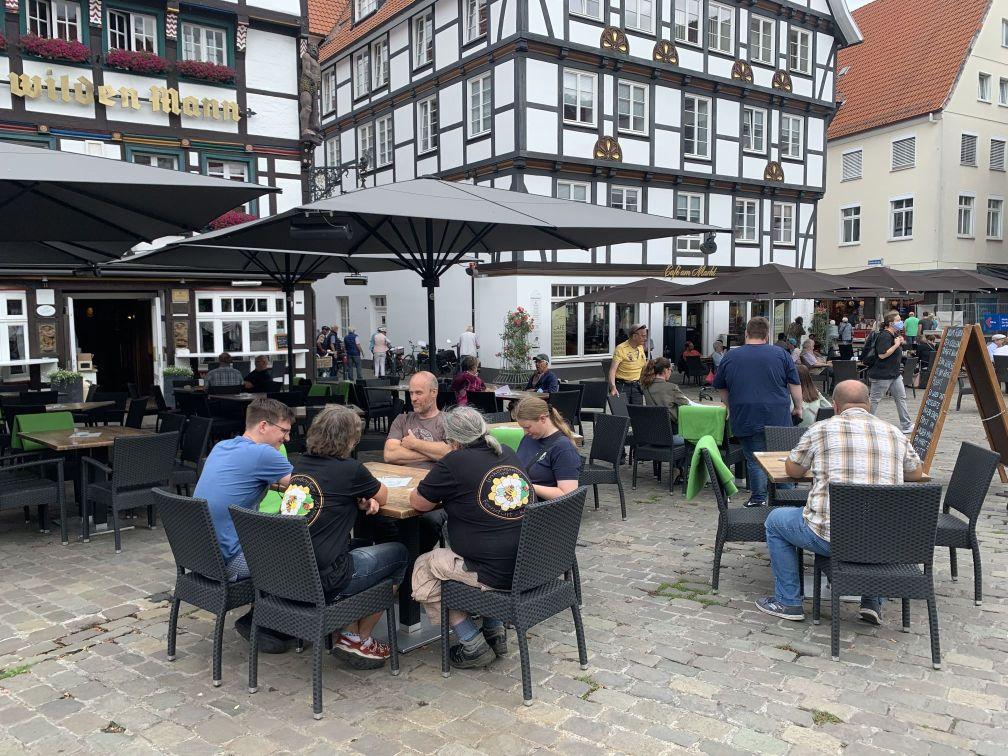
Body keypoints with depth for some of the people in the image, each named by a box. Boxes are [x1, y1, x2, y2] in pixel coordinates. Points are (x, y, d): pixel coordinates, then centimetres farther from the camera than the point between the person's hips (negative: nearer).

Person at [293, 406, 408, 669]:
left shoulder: (301, 464, 6)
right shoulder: (349, 469, -13)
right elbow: (383, 497, 5)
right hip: (325, 580, -7)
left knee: (355, 551, 32)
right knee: (399, 554, 14)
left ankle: (349, 634, 23)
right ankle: (359, 640, 20)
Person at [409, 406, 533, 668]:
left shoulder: (455, 463, -12)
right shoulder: (509, 454, 9)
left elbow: (417, 502, 0)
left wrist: (438, 489, 18)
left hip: (499, 573, -7)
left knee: (423, 567, 14)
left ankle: (473, 645, 12)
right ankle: (495, 631, 28)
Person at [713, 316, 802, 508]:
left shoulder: (730, 356, 5)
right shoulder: (781, 354, 4)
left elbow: (721, 387, 14)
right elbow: (795, 384, 3)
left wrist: (731, 407, 26)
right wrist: (798, 408, 15)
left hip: (746, 419, 0)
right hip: (778, 417, 1)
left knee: (755, 460, 4)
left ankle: (758, 499, 5)